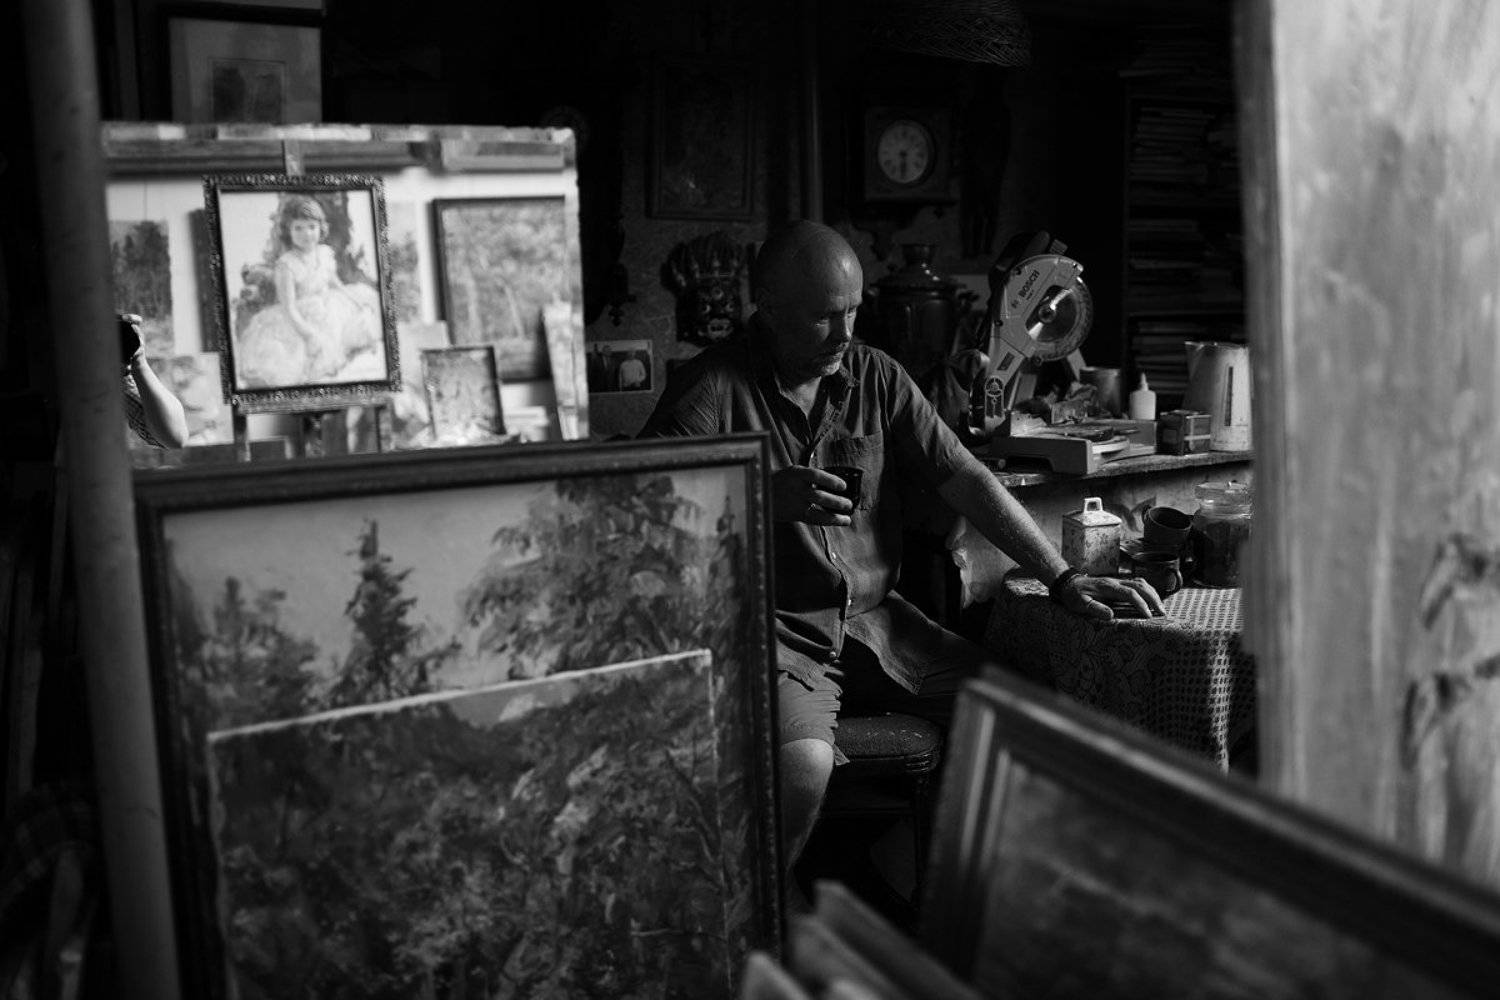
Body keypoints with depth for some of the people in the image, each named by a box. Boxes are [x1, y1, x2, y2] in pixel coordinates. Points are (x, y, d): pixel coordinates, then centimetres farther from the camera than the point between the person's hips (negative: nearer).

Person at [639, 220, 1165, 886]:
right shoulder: (712, 387, -6)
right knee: (802, 765, -32)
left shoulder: (877, 377, 10)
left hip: (874, 618, 6)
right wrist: (763, 496, -28)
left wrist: (1063, 580, 1)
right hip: (774, 627, -5)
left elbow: (965, 479, 8)